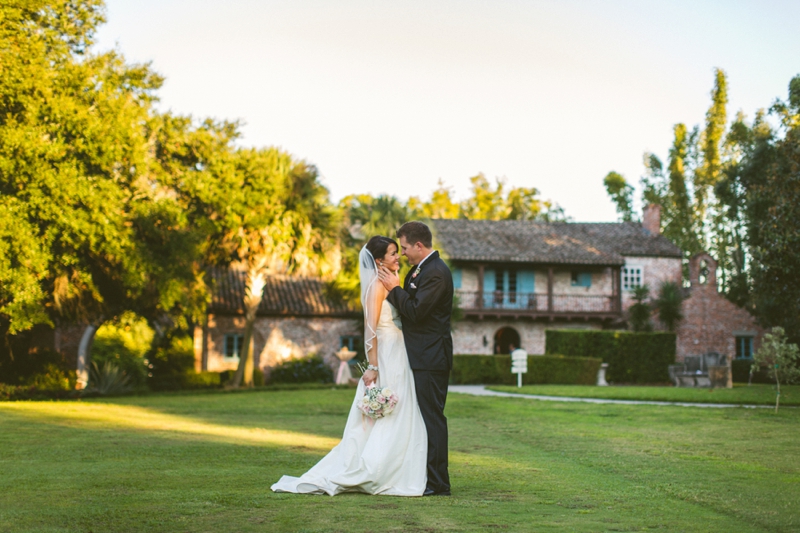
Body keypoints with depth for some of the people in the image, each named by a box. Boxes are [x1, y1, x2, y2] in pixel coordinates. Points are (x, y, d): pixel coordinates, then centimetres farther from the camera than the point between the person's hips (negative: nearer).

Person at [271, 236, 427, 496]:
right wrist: (373, 366, -22)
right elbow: (370, 329, -19)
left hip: (398, 361, 9)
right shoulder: (378, 284, -13)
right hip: (385, 361, -9)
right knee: (385, 422, -7)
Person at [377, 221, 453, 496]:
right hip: (421, 357, 10)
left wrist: (395, 288, -12)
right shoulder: (420, 270, 16)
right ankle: (426, 476, 19)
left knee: (432, 416, -7)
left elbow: (415, 311, -21)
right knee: (423, 416, 13)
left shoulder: (436, 273, -16)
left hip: (430, 359, -10)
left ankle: (438, 483, -3)